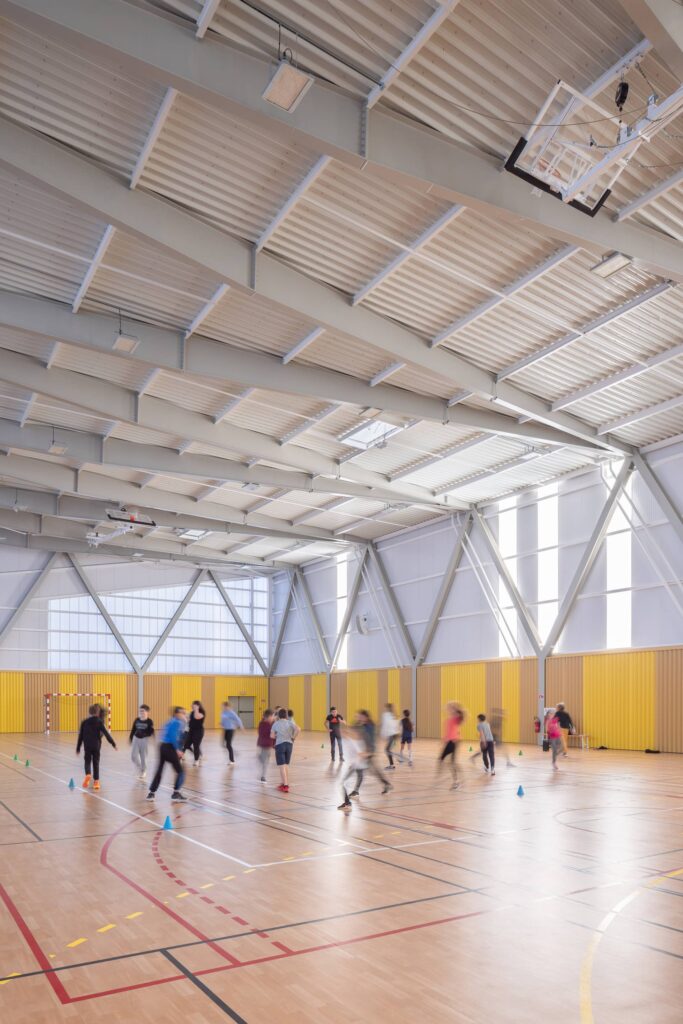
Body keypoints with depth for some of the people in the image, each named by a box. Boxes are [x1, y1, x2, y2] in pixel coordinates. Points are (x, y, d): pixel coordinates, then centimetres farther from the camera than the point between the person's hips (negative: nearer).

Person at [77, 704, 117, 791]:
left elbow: (80, 736, 4)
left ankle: (88, 774, -21)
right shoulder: (99, 722, -4)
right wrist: (113, 744, -3)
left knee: (87, 761, 9)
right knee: (96, 763, 10)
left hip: (87, 746, 0)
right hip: (96, 746, 0)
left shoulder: (84, 722, 0)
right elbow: (106, 733, -7)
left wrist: (78, 748, 12)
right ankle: (96, 781, 5)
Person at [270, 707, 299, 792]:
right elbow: (298, 729, -16)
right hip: (289, 744, 3)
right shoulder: (290, 722, 1)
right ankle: (283, 783, 23)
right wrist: (293, 737, -2)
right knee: (286, 765, 17)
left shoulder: (276, 724, 0)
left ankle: (285, 785, -6)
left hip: (279, 745, -3)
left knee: (282, 766, -1)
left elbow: (272, 736, -1)